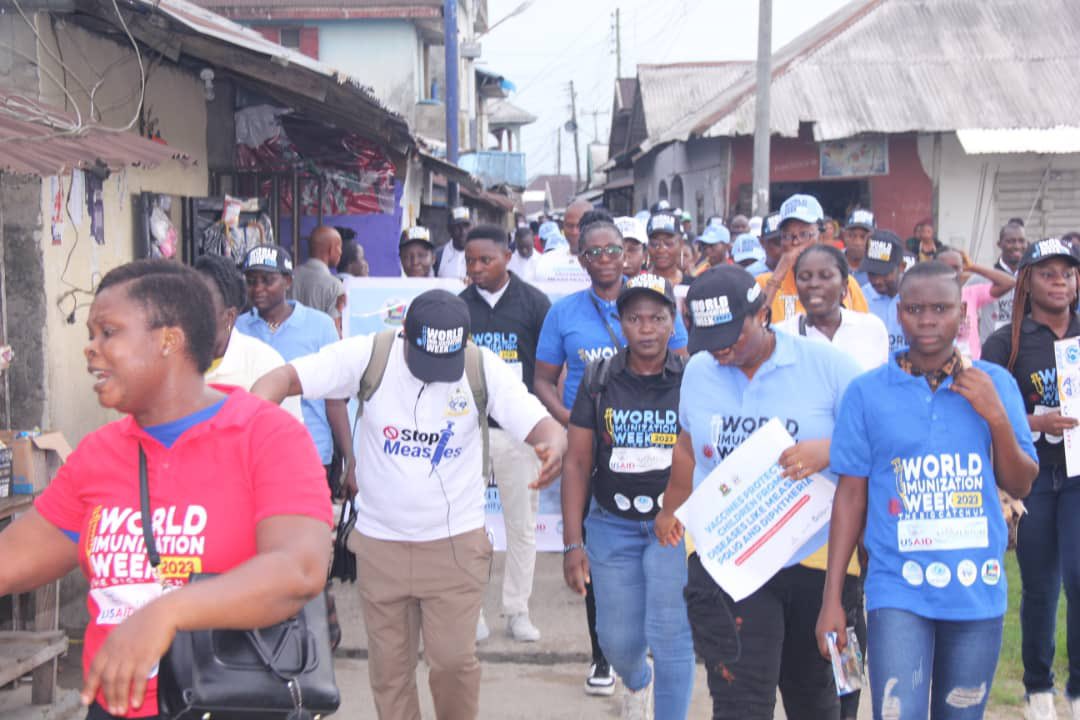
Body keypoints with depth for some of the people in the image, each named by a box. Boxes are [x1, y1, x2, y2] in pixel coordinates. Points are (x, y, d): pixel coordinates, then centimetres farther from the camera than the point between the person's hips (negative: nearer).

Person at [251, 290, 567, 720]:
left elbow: (540, 424, -16)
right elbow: (285, 378, -18)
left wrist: (555, 445, -40)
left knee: (453, 660, 0)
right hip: (379, 542, 1)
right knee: (388, 667, 13)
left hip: (455, 543, -1)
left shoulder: (485, 369, -10)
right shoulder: (370, 355, -13)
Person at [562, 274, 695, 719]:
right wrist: (572, 543, -1)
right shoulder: (599, 380, 2)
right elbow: (577, 463, 3)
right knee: (617, 638, 11)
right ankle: (637, 682, 47)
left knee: (671, 639, -6)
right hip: (612, 524, 2)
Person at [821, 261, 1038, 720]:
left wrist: (996, 417, -12)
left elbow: (1020, 486, 5)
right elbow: (850, 496, 0)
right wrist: (832, 598, -2)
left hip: (978, 591, 2)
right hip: (898, 590, -2)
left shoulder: (995, 384, 1)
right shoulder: (866, 392, -3)